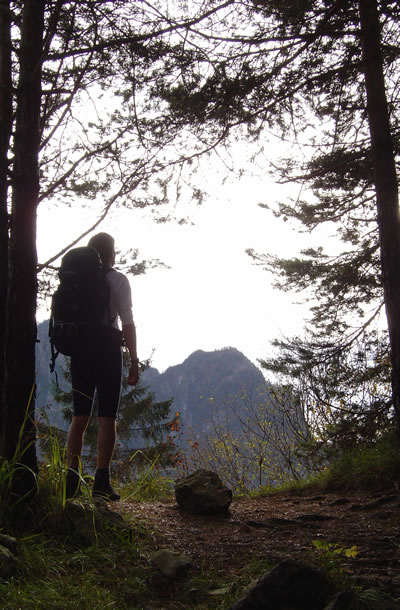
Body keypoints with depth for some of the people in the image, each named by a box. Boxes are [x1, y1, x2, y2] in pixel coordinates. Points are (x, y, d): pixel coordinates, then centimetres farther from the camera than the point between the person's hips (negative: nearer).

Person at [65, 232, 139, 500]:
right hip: (106, 348, -4)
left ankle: (71, 481, 5)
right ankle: (102, 482, -6)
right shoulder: (118, 280, -2)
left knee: (80, 415, 9)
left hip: (79, 349, 4)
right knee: (107, 417, -2)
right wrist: (134, 361, -5)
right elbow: (128, 322, -7)